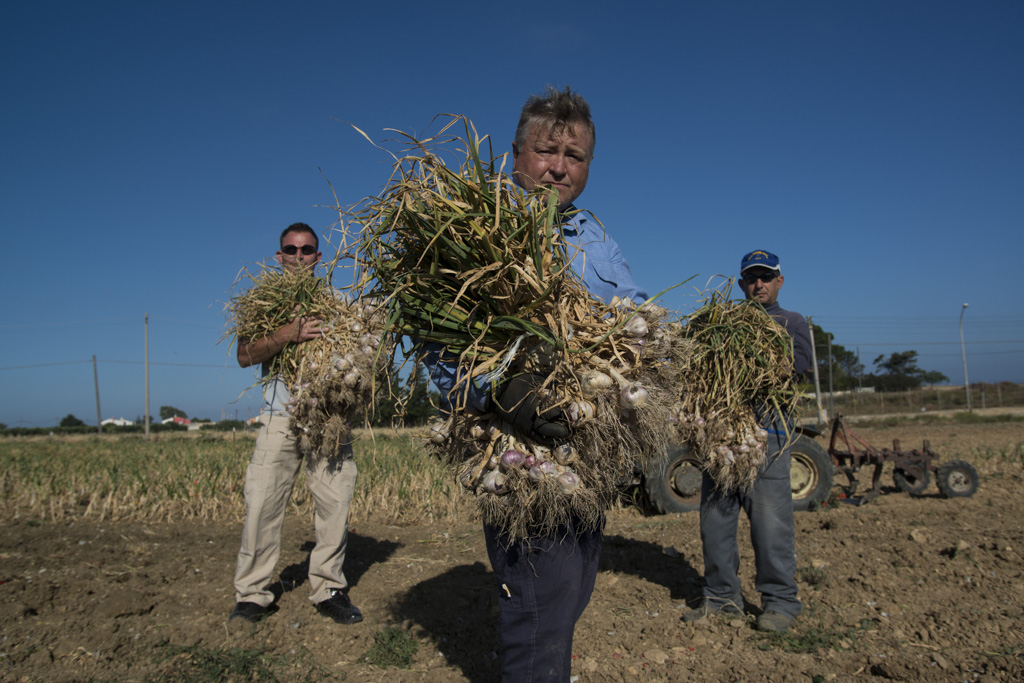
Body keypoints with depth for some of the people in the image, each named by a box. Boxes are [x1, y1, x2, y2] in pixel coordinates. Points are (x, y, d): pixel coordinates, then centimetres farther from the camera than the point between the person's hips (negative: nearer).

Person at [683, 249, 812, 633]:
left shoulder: (790, 322, 14)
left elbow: (800, 363, -6)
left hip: (766, 430, -3)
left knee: (770, 520, -5)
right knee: (714, 516, 5)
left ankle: (779, 601, 11)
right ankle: (722, 597, 19)